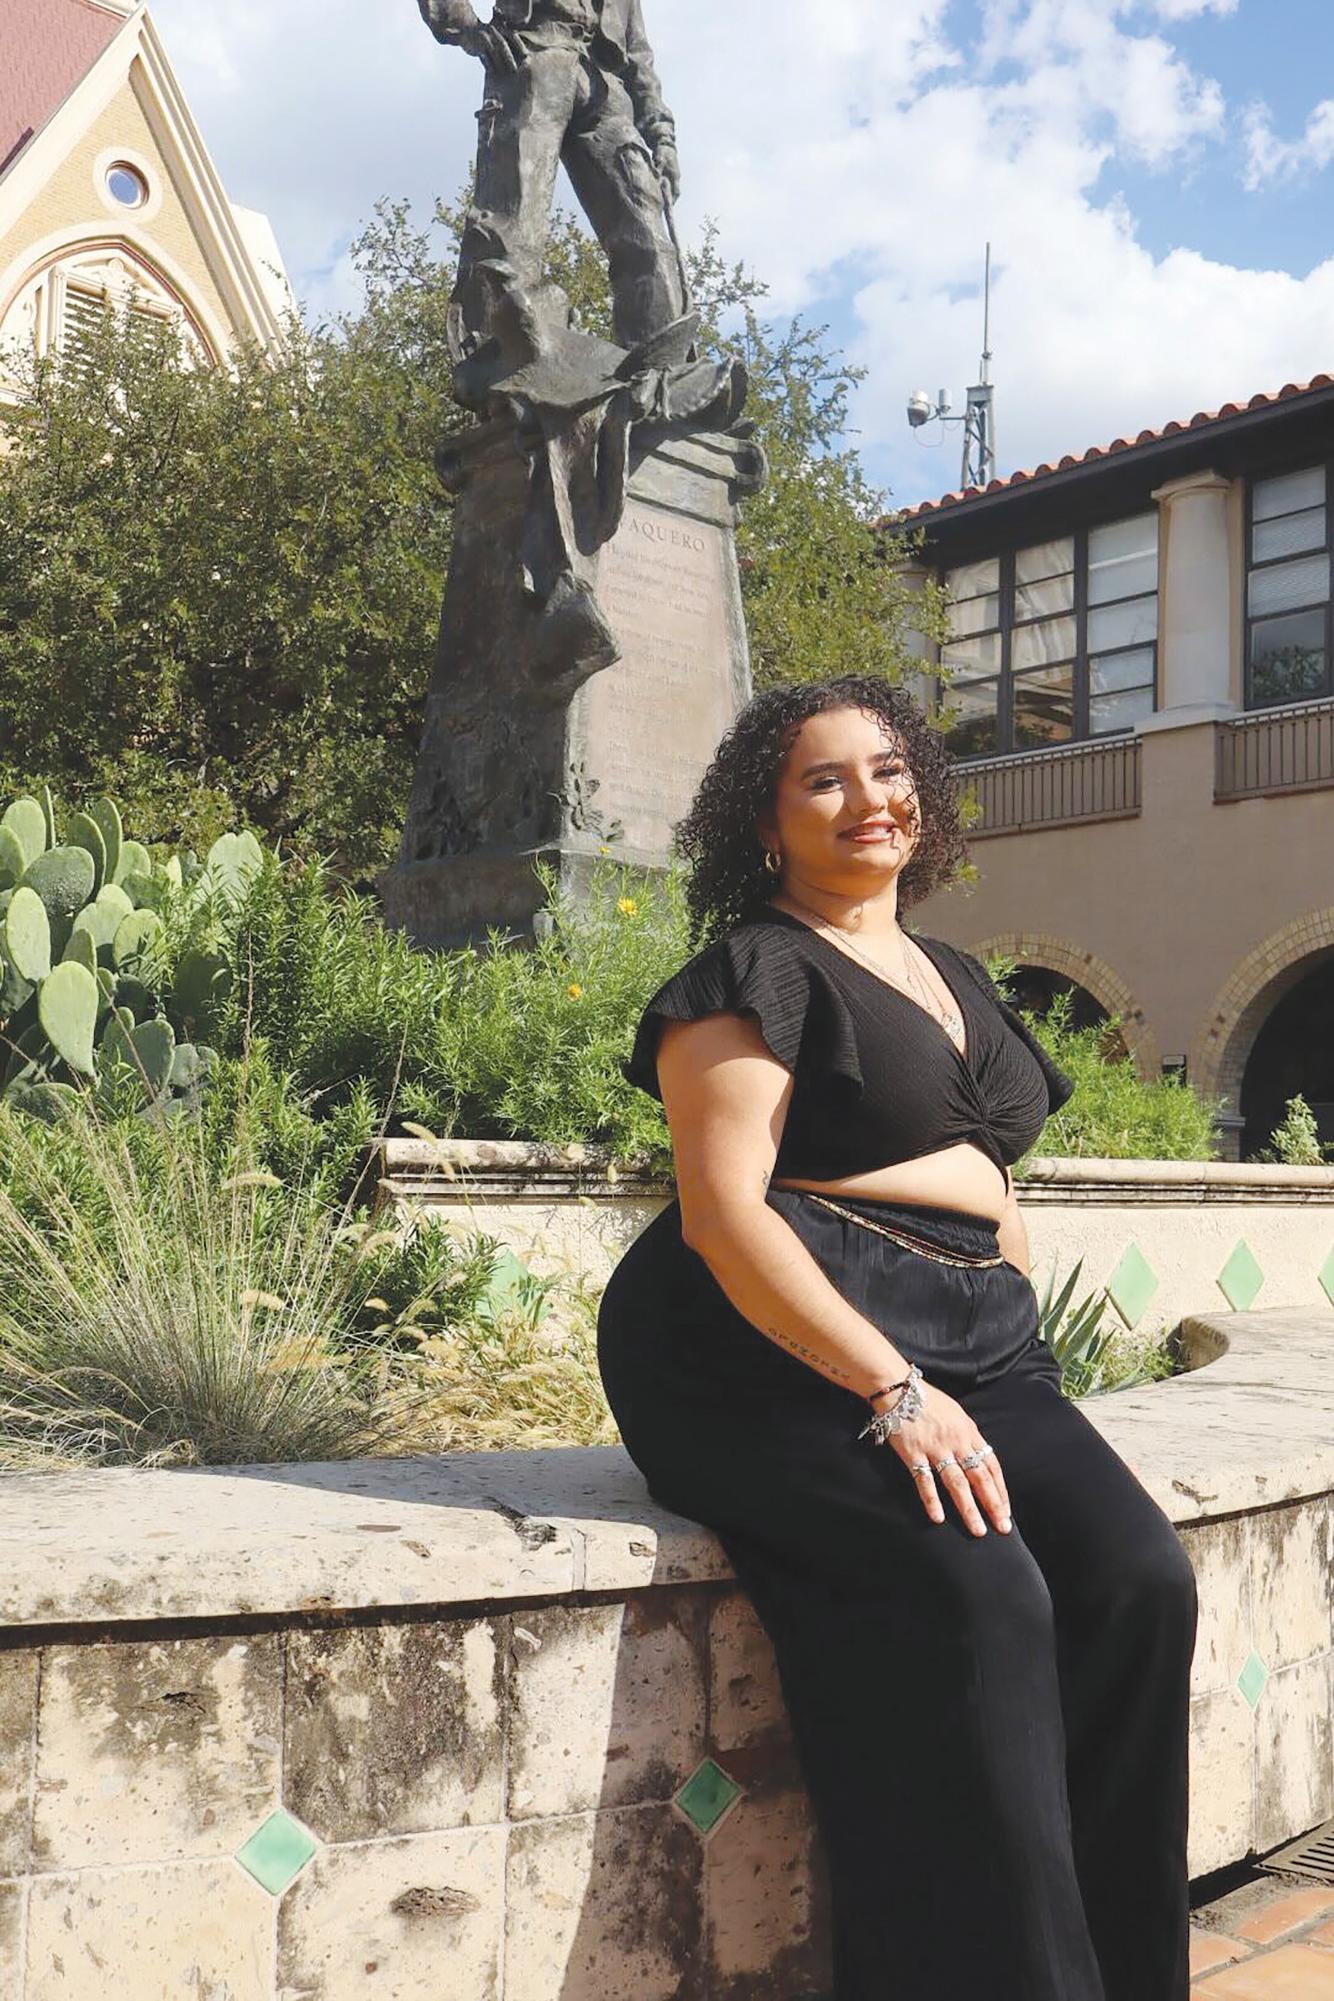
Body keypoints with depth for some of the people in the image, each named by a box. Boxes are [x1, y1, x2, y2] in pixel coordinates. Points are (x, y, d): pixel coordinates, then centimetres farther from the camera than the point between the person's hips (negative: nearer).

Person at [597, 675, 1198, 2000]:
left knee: (1139, 1579, -16)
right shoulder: (755, 970, -2)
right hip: (779, 1349, -6)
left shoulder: (956, 980, 22)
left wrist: (1015, 1350, 10)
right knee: (973, 1600, -29)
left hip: (969, 1345, 7)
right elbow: (721, 1209, -13)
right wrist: (892, 1390, -21)